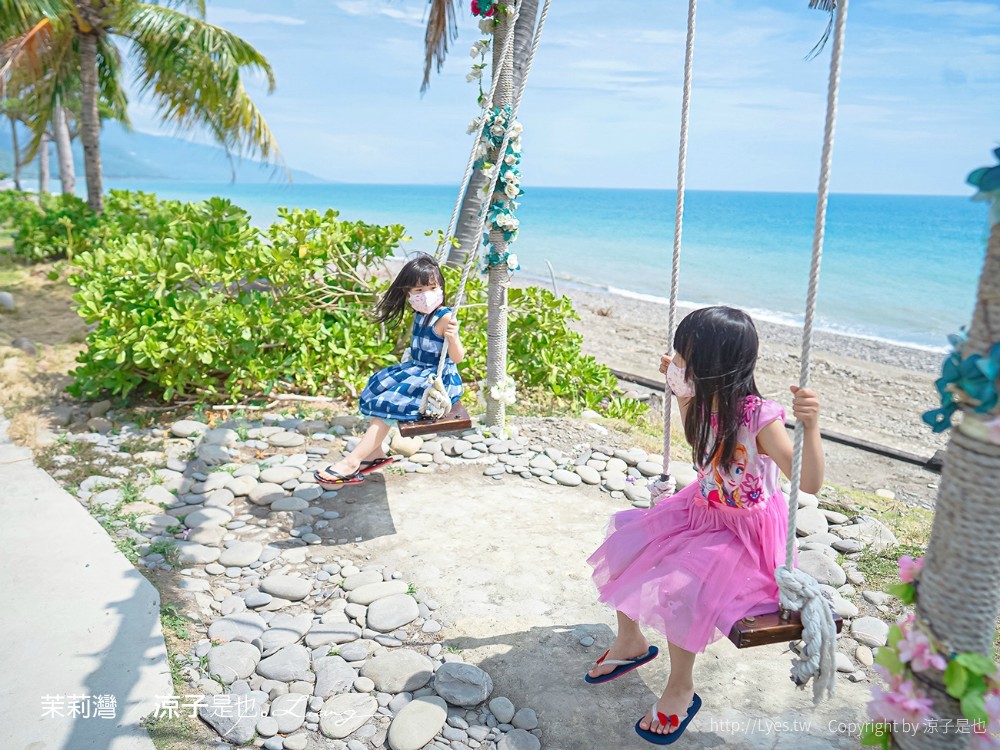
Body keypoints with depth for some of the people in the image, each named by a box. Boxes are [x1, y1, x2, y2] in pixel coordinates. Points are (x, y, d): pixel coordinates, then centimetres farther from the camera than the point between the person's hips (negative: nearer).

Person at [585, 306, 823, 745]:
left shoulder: (759, 419, -28)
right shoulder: (706, 401, -6)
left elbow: (810, 484, -33)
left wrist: (811, 426, -47)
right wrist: (680, 393, 13)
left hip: (747, 534, -8)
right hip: (701, 511, 8)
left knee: (676, 589, -25)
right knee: (622, 546, 2)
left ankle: (681, 689, 5)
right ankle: (631, 643, 26)